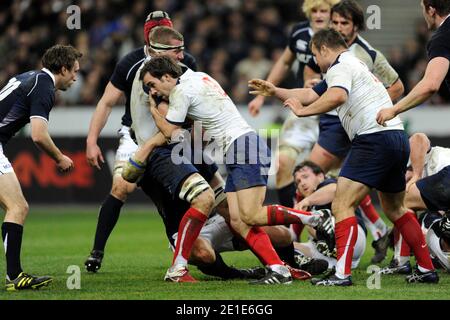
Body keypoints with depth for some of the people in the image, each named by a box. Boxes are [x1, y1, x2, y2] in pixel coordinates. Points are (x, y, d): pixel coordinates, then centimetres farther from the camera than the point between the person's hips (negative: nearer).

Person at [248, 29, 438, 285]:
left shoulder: (340, 67, -5)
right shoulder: (356, 65, 26)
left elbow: (337, 96, -29)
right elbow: (311, 95, 31)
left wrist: (302, 110, -20)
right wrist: (274, 91, 36)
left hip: (373, 139, -10)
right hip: (398, 137, 10)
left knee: (342, 206, -11)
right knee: (395, 208, 23)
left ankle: (342, 274, -21)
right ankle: (427, 269, 24)